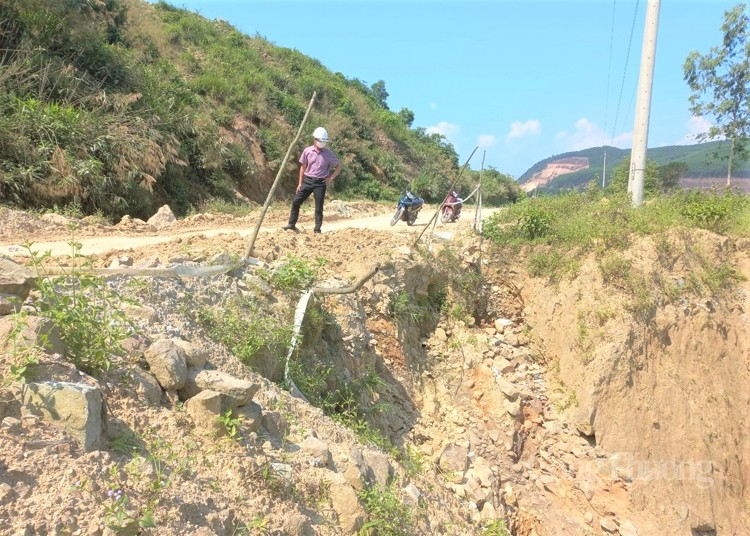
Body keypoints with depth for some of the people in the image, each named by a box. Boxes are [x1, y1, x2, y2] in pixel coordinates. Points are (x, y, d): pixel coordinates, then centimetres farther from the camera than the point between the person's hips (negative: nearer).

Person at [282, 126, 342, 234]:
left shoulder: (328, 153, -5)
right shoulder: (307, 151, -1)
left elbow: (339, 165, 4)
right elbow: (303, 167, 7)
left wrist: (331, 178, -4)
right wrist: (300, 183, 5)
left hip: (320, 183, -2)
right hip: (307, 180, 2)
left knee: (319, 207, 1)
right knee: (296, 201, -1)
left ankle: (317, 228, 10)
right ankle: (292, 224, 10)